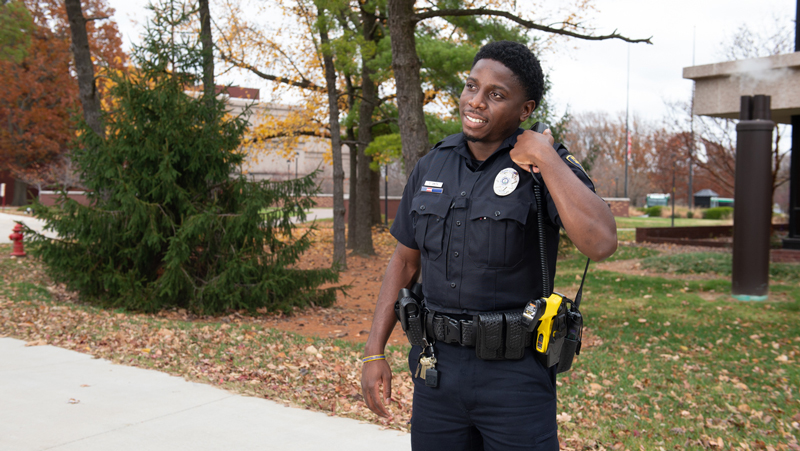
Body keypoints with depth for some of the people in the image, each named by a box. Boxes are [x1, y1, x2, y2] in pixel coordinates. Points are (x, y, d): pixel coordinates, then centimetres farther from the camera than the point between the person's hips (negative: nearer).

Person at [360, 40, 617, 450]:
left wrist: (545, 156, -23)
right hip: (437, 364, 4)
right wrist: (373, 353, 6)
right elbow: (405, 261, 10)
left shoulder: (548, 167, -10)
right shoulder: (432, 166, 4)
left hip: (515, 374, -4)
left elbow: (600, 243, -29)